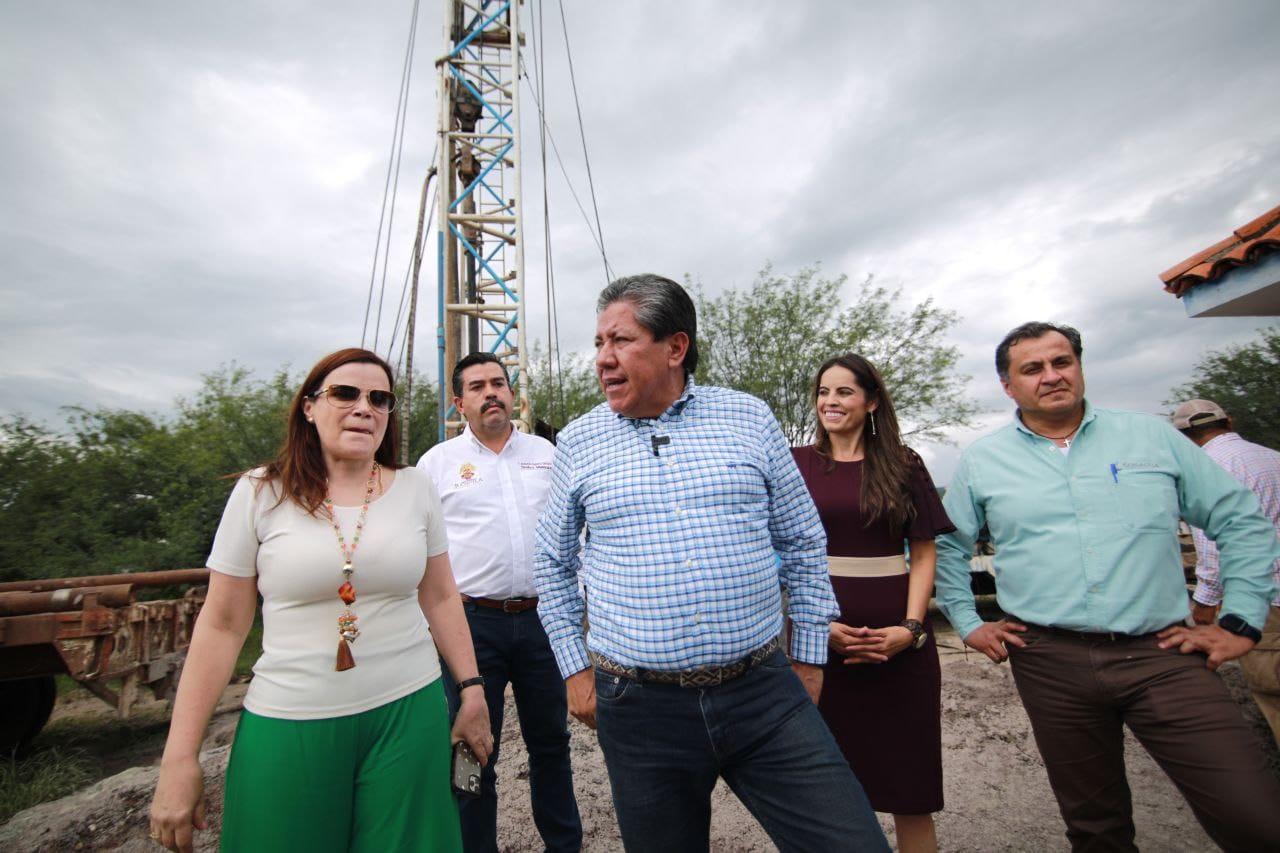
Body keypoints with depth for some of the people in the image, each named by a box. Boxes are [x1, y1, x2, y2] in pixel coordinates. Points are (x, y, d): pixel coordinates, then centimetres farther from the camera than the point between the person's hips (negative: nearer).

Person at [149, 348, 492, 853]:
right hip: (288, 725, -1)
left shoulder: (416, 489, 0)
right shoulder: (260, 493, -3)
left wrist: (472, 689, 6)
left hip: (408, 715, 2)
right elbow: (222, 626, 0)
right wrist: (179, 758, 0)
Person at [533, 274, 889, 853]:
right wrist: (575, 670, 8)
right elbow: (553, 565, 11)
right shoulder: (578, 442, 1)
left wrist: (809, 658, 8)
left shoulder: (750, 419, 1)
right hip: (639, 706, 1)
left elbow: (803, 544, 8)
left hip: (764, 694, 0)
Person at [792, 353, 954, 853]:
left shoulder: (904, 465, 6)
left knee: (908, 788, 9)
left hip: (899, 639, 1)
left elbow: (923, 553, 5)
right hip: (822, 637, 0)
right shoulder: (796, 465, 3)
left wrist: (911, 628, -8)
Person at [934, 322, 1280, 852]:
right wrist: (968, 624, 5)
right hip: (1050, 663, 0)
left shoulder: (1152, 437, 6)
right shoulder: (981, 461, 3)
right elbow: (947, 545, 10)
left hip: (1161, 653, 1)